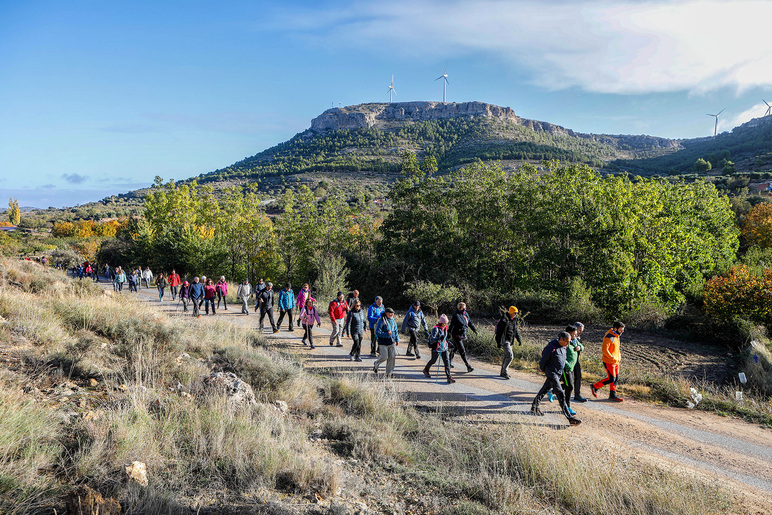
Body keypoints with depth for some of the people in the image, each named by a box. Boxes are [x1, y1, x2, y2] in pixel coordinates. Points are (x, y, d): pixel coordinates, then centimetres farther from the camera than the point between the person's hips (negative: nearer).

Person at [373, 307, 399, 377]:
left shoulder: (393, 321, 9)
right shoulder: (382, 321, -12)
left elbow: (396, 331, 23)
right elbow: (378, 332, -15)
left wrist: (397, 340, 21)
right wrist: (387, 334, -23)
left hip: (392, 342, 6)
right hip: (383, 343, -6)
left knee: (392, 357, -3)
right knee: (384, 357, -5)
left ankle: (389, 373, 10)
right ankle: (376, 365, 28)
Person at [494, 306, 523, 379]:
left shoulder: (514, 320, 9)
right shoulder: (504, 320, -17)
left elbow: (516, 330, 22)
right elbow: (500, 332, -18)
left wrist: (519, 339, 15)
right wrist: (499, 343, -20)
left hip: (510, 341, 9)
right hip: (504, 340, -9)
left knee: (507, 356, 14)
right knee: (510, 356, -16)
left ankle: (503, 373, 24)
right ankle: (504, 372, -5)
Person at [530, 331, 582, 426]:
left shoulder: (563, 346, 2)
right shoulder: (552, 348, -23)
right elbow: (543, 360, -11)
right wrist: (543, 369, 4)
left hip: (558, 373, 9)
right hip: (551, 373, -9)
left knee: (545, 389, 21)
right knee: (561, 395, -12)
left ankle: (534, 407, 38)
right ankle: (570, 418, -15)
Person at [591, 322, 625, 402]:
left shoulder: (616, 336, 9)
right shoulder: (609, 337, -21)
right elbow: (605, 350, -26)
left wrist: (619, 355, 7)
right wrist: (613, 358, -22)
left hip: (616, 361, 9)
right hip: (609, 362, -9)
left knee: (616, 378, 11)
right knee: (611, 379, -5)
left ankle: (612, 395, 22)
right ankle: (595, 387, 9)